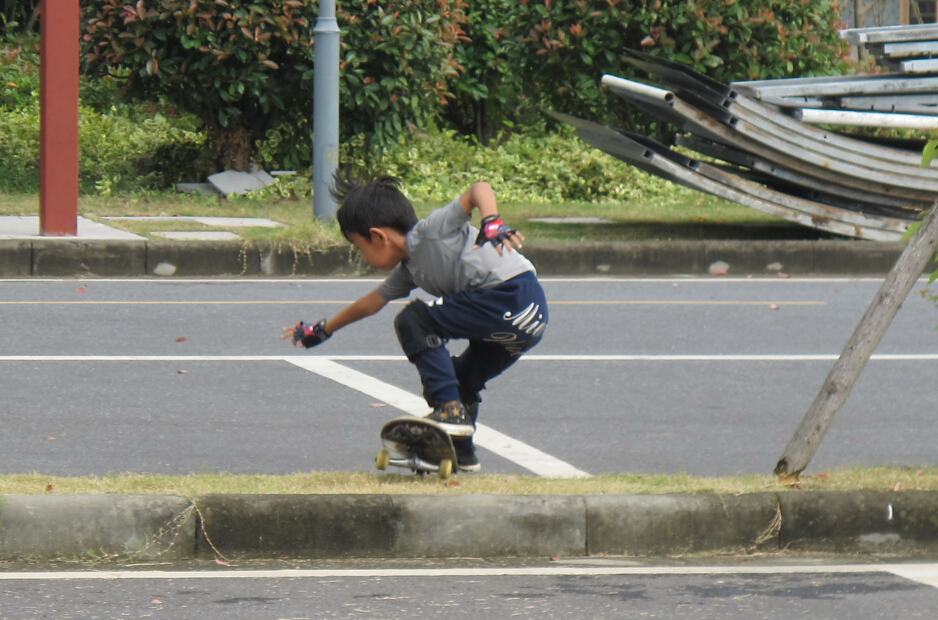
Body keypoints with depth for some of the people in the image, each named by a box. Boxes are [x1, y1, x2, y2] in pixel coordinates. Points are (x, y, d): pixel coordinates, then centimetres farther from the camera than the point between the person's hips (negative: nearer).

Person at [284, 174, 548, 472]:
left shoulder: (431, 231, -5)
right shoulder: (408, 269, 21)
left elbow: (480, 190, -13)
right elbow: (372, 302, 36)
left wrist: (493, 224, -31)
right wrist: (321, 330, 47)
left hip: (515, 294, -10)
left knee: (414, 322, -7)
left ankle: (450, 409, -10)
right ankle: (462, 453, 31)